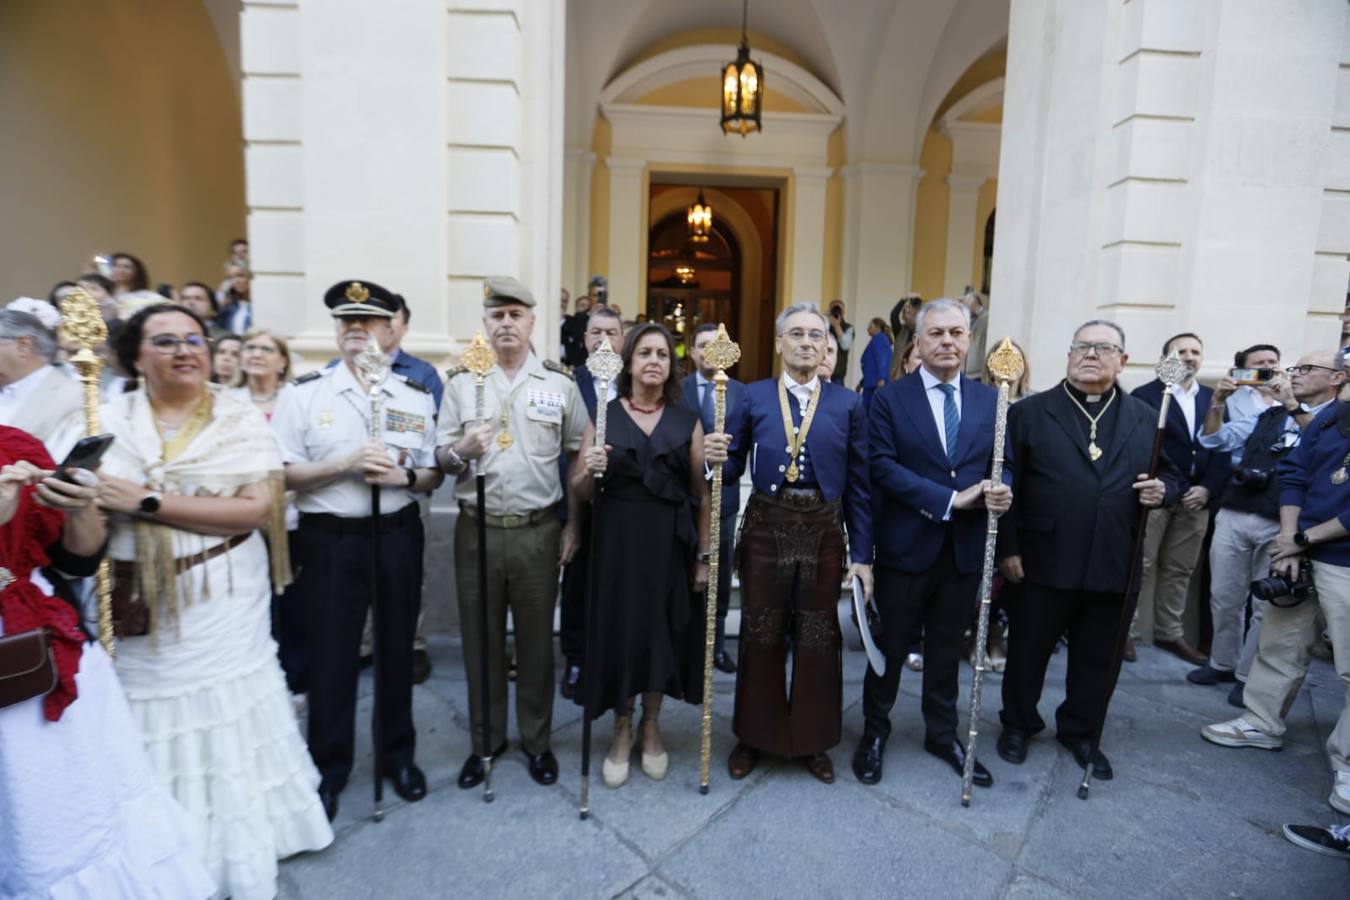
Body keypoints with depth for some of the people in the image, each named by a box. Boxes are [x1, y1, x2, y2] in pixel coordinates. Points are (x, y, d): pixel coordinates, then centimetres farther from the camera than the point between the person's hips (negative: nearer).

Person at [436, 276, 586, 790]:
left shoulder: (560, 383, 2)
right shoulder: (461, 382, 5)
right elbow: (439, 459, 5)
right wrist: (460, 451, -18)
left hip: (538, 531, -1)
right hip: (476, 530, 1)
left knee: (536, 640, 10)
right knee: (480, 640, 12)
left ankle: (537, 740, 29)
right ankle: (485, 739, 32)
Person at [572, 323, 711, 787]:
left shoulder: (688, 421, 3)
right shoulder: (604, 415, 1)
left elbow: (701, 493, 3)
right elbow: (579, 492, 1)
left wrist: (703, 555, -1)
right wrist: (589, 471, -21)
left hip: (669, 541, 1)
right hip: (616, 539, 0)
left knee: (661, 632, 11)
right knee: (618, 630, 8)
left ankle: (651, 728, 34)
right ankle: (622, 731, 30)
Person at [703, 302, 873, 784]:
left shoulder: (847, 402, 2)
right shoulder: (753, 396, 1)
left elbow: (858, 483, 2)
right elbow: (732, 469, 1)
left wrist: (862, 554, 0)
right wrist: (716, 457, -23)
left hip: (823, 530, 1)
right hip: (766, 526, 0)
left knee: (817, 638, 12)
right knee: (761, 635, 11)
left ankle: (812, 740, 33)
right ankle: (754, 735, 32)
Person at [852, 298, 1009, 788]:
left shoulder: (991, 400, 6)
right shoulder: (889, 399, -5)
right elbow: (883, 468, -14)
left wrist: (1001, 493, -18)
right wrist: (950, 500, -20)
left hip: (966, 548, 3)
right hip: (905, 546, -3)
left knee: (947, 646, 19)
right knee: (891, 646, 11)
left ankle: (943, 733, 38)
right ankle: (875, 732, 31)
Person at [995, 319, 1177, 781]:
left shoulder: (1146, 418, 8)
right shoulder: (1030, 412, -2)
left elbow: (1169, 473, 16)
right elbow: (1007, 485, -6)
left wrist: (1162, 490, -8)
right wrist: (1008, 548, -10)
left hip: (1113, 565, 3)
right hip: (1045, 562, -3)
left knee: (1097, 660, 17)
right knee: (1028, 651, 12)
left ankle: (1080, 732, 39)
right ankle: (1018, 724, 34)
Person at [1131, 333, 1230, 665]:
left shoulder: (1214, 399, 13)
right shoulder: (1144, 395, -2)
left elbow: (1222, 449, 8)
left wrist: (1208, 489, -4)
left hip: (1197, 498, 5)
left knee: (1180, 570, 12)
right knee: (1137, 565, -2)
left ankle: (1169, 633, 22)